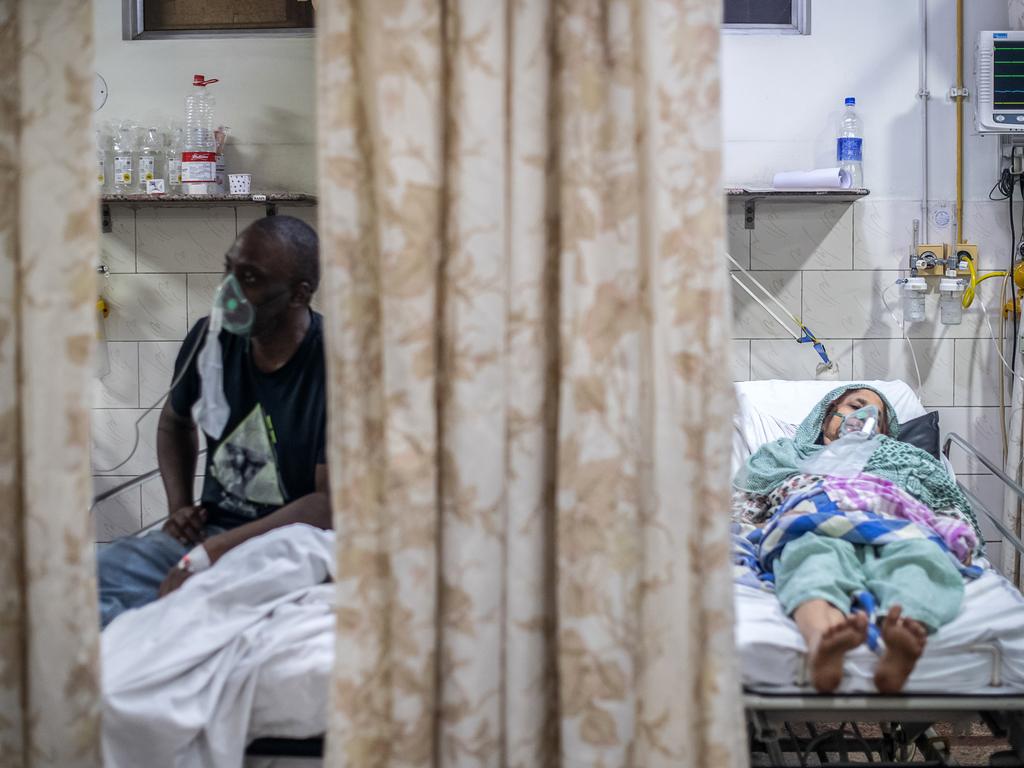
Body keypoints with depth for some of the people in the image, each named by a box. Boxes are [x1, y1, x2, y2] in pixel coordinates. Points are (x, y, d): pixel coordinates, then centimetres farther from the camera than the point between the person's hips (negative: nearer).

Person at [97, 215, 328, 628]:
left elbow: (331, 501, -18)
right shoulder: (210, 339, 3)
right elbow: (175, 423, 24)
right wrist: (179, 506, 6)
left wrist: (209, 556, -22)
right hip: (210, 529, 6)